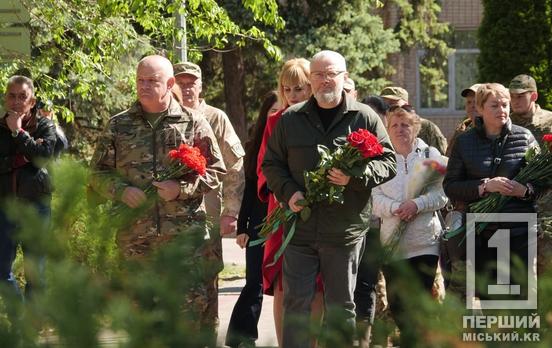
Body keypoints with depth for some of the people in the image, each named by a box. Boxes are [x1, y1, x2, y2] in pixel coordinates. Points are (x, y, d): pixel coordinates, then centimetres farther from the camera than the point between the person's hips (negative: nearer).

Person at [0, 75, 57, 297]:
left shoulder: (44, 127, 2)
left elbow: (44, 156, -15)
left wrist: (19, 132, -13)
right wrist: (20, 158, -15)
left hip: (36, 203, -2)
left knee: (35, 272, 4)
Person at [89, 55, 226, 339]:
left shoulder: (193, 123, 5)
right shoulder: (118, 126, 11)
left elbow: (216, 170, 5)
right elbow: (98, 173, 13)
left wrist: (182, 188, -11)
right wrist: (122, 191, -7)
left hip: (185, 233, -2)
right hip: (135, 235, 2)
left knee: (192, 301, -6)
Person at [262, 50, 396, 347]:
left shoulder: (364, 117, 2)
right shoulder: (290, 119, 7)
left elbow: (388, 162, 2)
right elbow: (271, 164, 13)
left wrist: (355, 177, -16)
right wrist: (288, 192, -6)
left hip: (345, 230, -1)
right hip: (300, 228, 1)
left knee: (341, 306, 7)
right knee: (296, 302, 1)